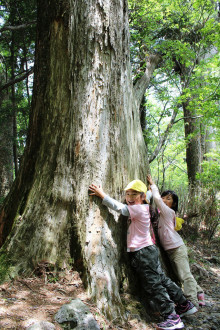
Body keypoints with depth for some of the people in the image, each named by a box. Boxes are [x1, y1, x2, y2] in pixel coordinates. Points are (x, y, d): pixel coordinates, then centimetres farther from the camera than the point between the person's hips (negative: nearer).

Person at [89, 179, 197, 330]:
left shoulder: (139, 209, -17)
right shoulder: (141, 208, 12)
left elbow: (120, 207, -21)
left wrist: (102, 195, -17)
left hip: (143, 252, -10)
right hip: (148, 250, 10)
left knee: (154, 285, -5)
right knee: (162, 279, 16)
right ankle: (186, 304, 27)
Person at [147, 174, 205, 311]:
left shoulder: (169, 212, -11)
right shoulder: (163, 213, 12)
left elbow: (157, 199, -19)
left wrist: (153, 184, -7)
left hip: (177, 248, -9)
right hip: (170, 249, 9)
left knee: (184, 275, -7)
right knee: (182, 275, 14)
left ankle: (192, 302, -2)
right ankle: (198, 292, 27)